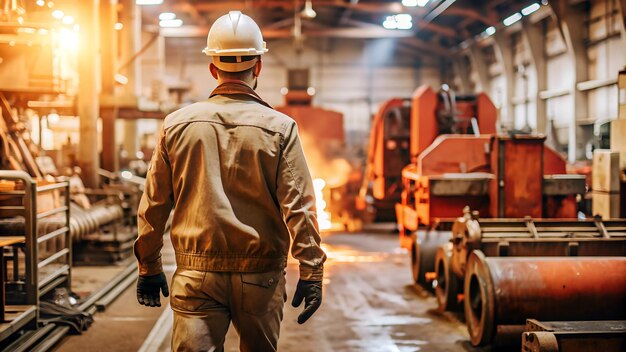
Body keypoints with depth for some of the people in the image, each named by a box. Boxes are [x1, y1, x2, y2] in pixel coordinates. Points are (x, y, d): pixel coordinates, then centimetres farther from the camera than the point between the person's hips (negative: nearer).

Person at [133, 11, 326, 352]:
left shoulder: (177, 124, 1)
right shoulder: (279, 128, -5)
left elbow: (153, 205, 5)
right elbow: (298, 207, -9)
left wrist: (149, 268, 14)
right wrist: (311, 272, -5)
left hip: (196, 274, 1)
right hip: (260, 274, 0)